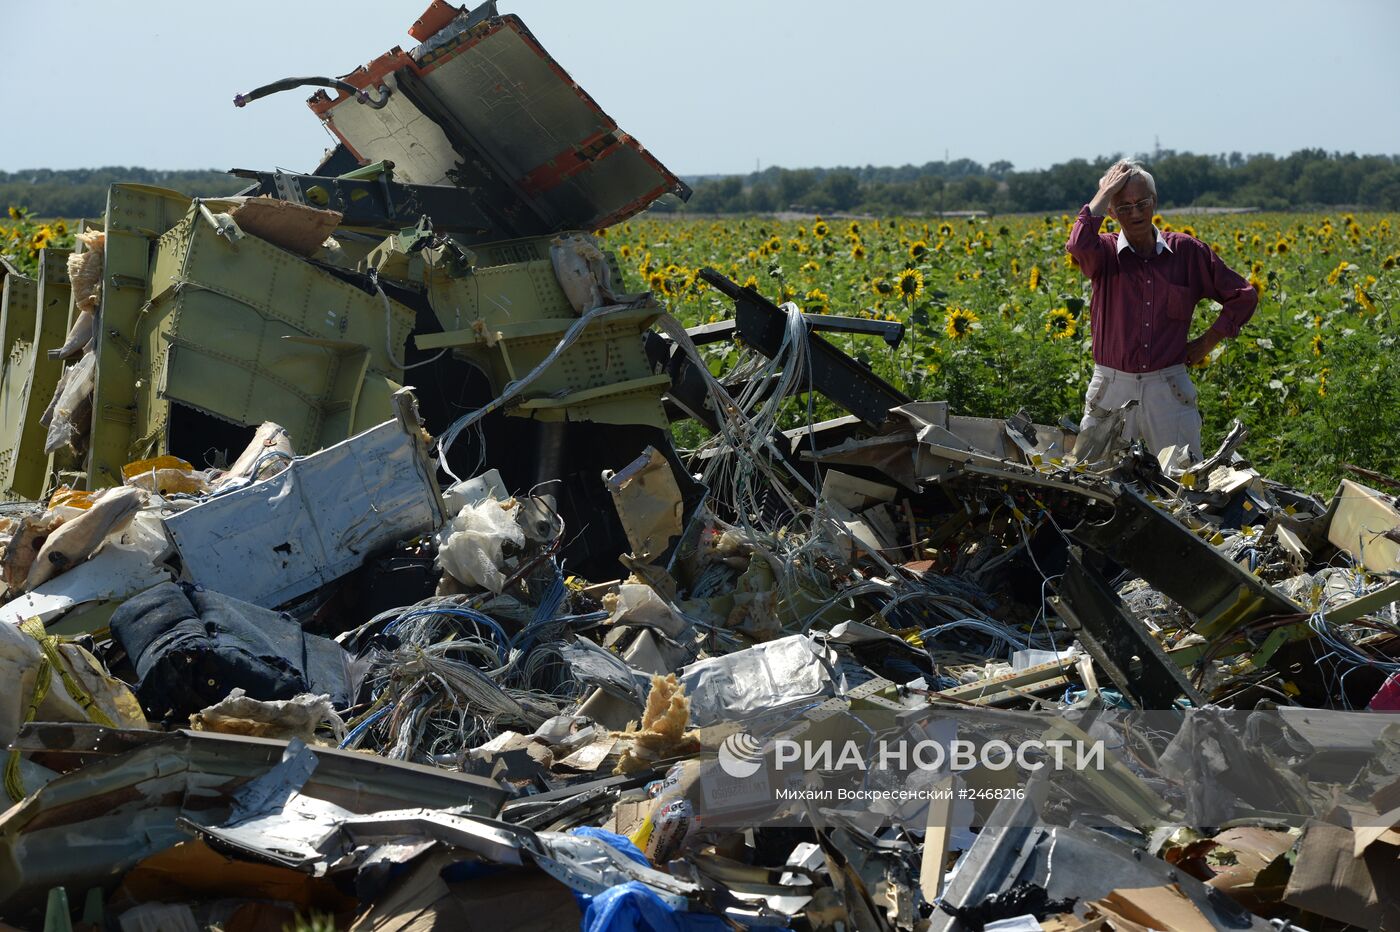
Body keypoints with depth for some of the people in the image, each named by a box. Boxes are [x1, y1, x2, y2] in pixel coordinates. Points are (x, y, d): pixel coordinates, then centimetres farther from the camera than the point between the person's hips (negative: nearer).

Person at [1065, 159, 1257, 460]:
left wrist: (1208, 341, 6)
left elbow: (1243, 296, 14)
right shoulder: (1105, 252, -1)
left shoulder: (1187, 251, 4)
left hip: (1169, 390, 1)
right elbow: (1079, 245, -27)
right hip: (1112, 389, -1)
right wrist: (1103, 195, -13)